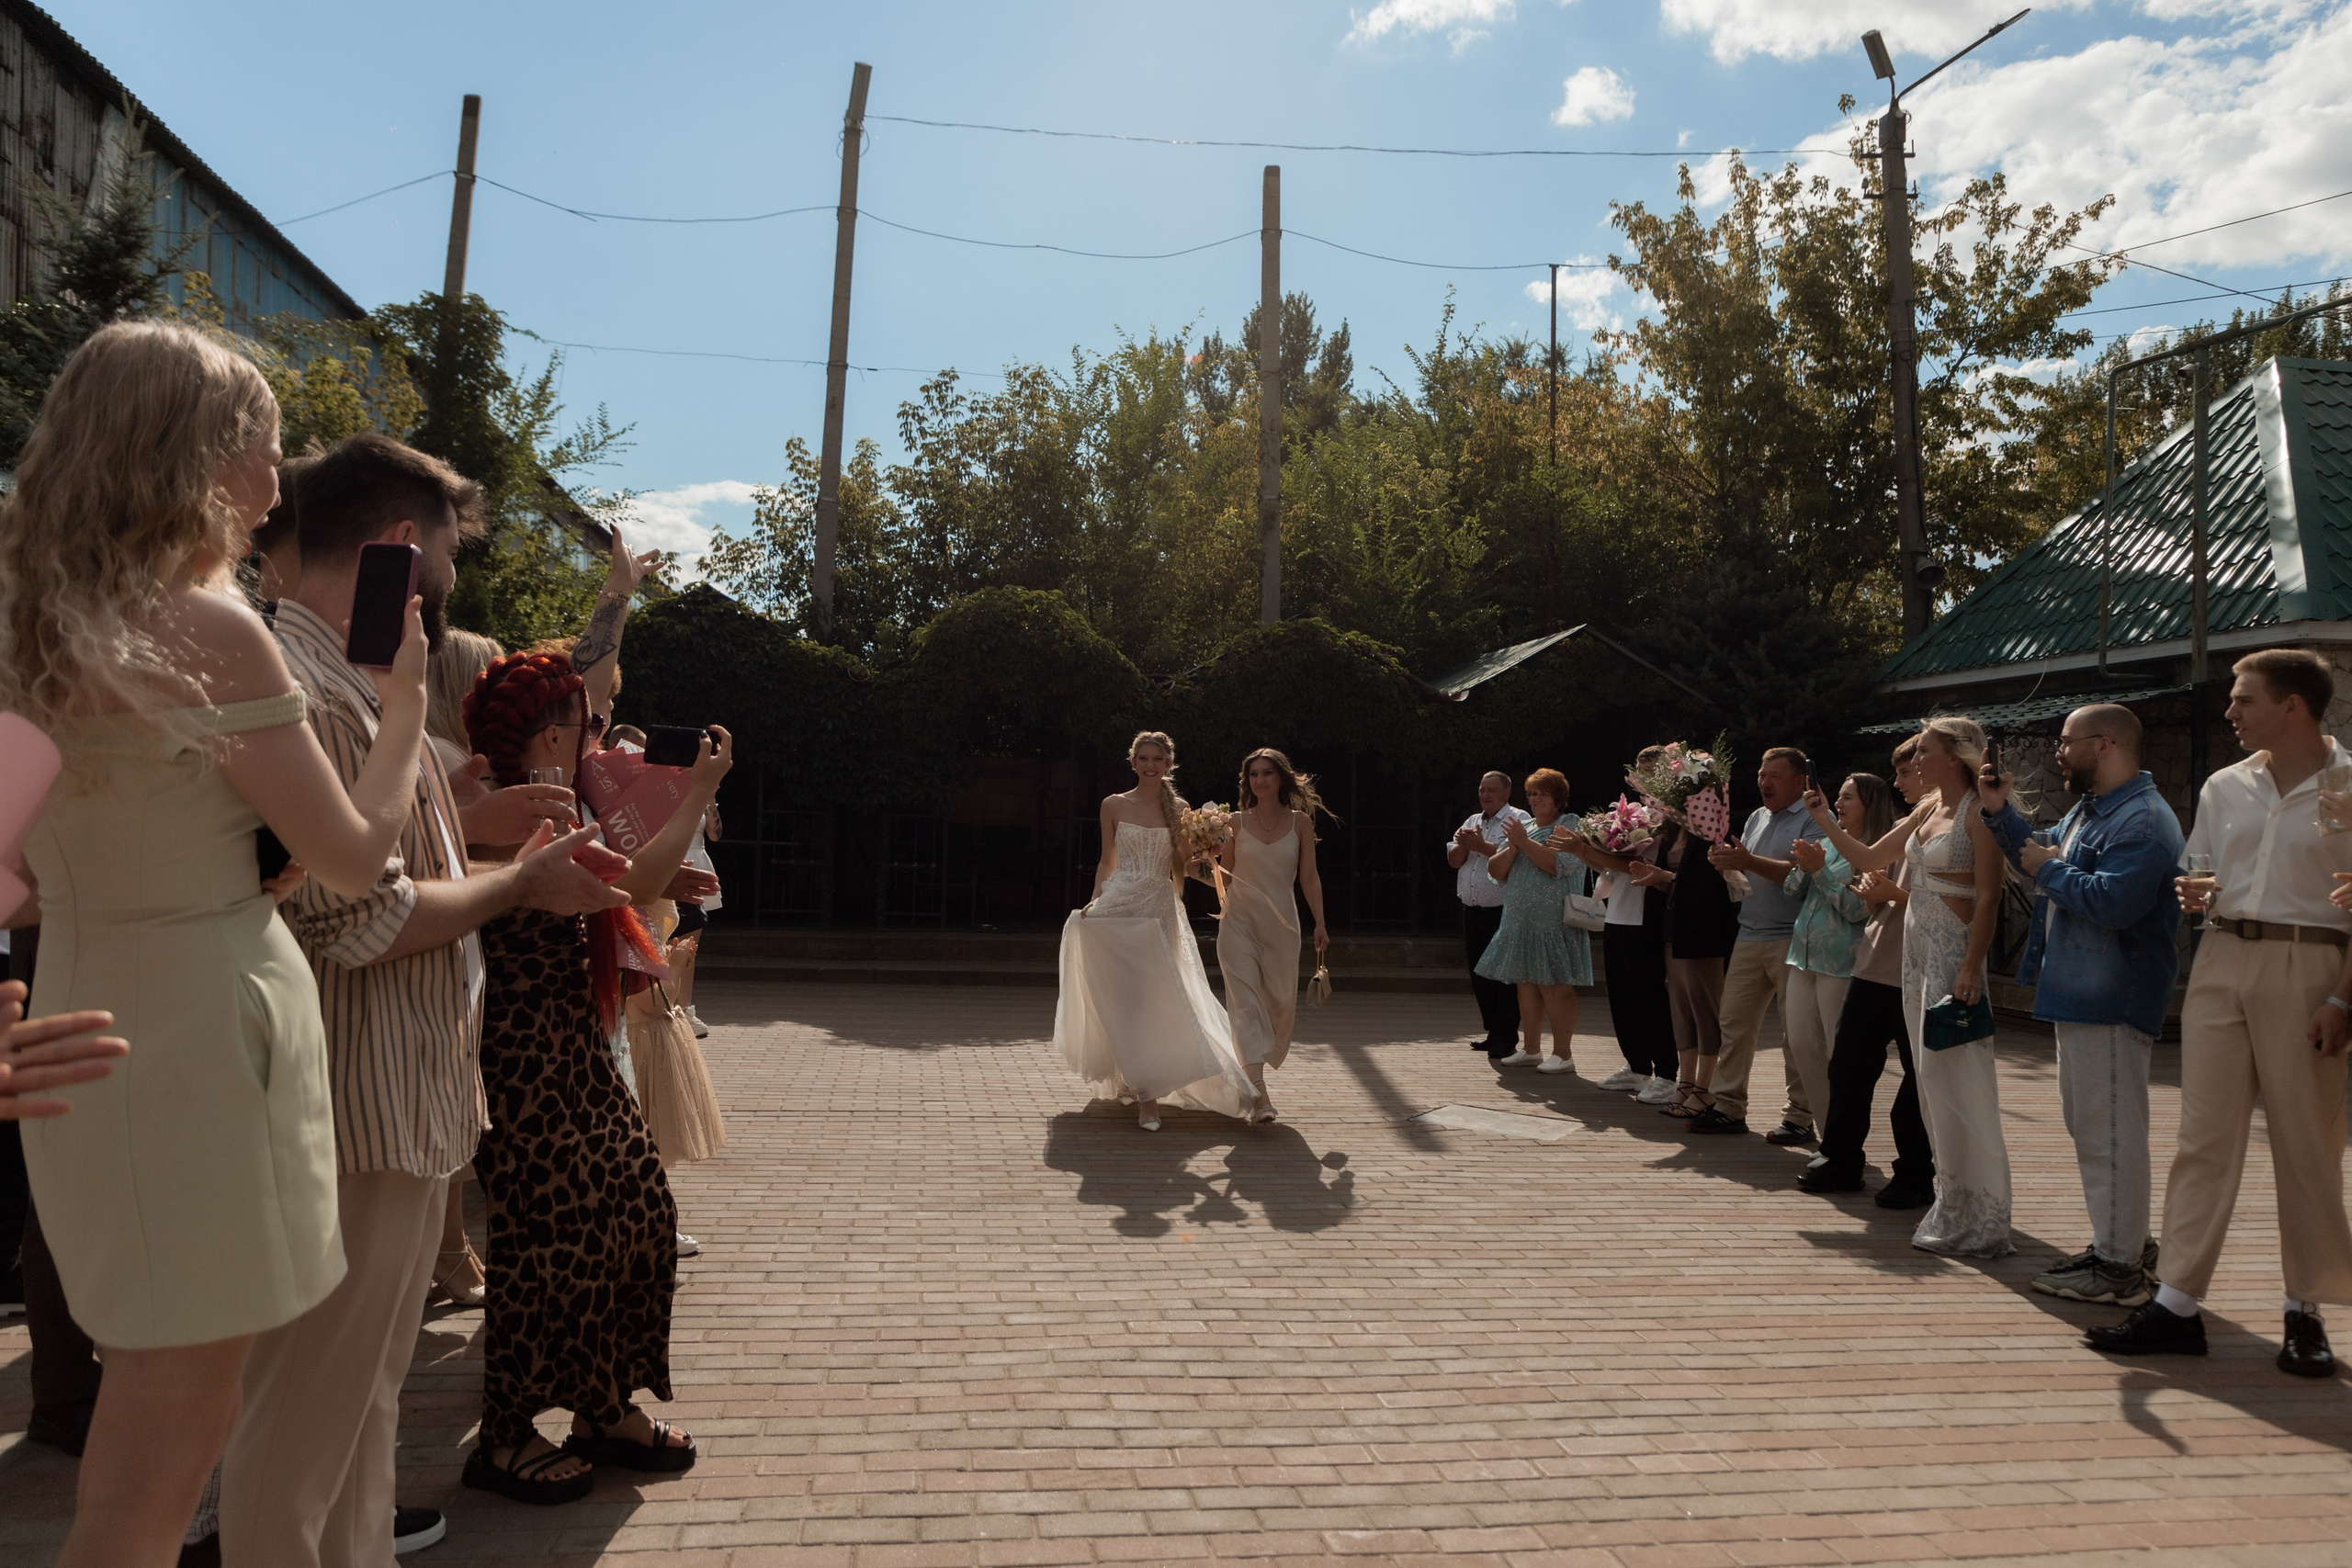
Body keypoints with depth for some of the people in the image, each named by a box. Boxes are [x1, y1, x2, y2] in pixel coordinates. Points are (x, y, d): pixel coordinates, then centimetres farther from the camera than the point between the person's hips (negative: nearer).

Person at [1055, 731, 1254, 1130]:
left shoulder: (1178, 809, 7)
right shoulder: (1114, 806, 5)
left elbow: (1180, 866, 9)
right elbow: (1107, 861, 10)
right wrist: (1095, 900, -2)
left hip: (1160, 910, 1)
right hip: (1119, 906, -1)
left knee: (1155, 996, 1)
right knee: (1129, 997, -5)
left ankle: (1140, 1082, 17)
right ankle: (1145, 1094, 1)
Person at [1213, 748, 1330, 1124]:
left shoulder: (1300, 822, 4)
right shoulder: (1236, 822, 4)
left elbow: (1309, 877, 5)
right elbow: (1225, 875, 10)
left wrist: (1320, 923, 0)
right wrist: (1213, 855, -10)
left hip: (1281, 922, 1)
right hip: (1239, 919, -1)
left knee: (1281, 1003, 8)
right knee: (1246, 1001, -12)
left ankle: (1257, 1062, 36)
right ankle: (1259, 1093, -17)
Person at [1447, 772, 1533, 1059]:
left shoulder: (1518, 820, -3)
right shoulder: (1472, 821, 19)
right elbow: (1454, 860, 14)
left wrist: (1481, 846, -15)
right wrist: (1464, 845, -6)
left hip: (1503, 914, -7)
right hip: (1473, 913, 7)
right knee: (1480, 975, 11)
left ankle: (1506, 1039, 0)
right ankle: (1493, 1033, 21)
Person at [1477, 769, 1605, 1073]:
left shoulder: (1570, 828, -4)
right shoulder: (1521, 829, 18)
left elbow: (1559, 865, -22)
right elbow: (1495, 871, 10)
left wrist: (1525, 842, -17)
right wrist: (1512, 847, -8)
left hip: (1554, 923, -7)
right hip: (1520, 923, 7)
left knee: (1555, 986, -7)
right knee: (1526, 985, 10)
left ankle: (1563, 1054, -2)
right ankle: (1531, 1050, 19)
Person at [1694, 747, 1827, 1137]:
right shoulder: (1758, 817, 19)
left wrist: (1749, 862, -21)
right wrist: (1726, 860, -4)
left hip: (1792, 940, -7)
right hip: (1750, 936, 7)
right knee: (1735, 1022, 6)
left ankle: (1800, 1117, 5)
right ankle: (1728, 1107, 12)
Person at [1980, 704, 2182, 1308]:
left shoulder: (2142, 821, -19)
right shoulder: (2088, 809, 15)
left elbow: (2113, 901, -30)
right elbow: (2039, 852, 29)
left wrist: (2050, 870, -16)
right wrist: (1999, 811, 15)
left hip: (2111, 1002, -11)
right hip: (2079, 993, 11)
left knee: (2109, 1133, -5)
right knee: (2087, 1123, 19)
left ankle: (2119, 1268, 3)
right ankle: (2127, 1240, 31)